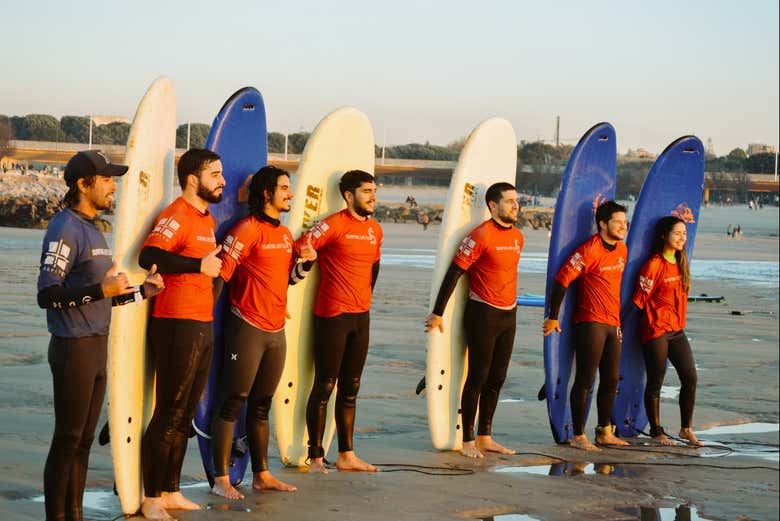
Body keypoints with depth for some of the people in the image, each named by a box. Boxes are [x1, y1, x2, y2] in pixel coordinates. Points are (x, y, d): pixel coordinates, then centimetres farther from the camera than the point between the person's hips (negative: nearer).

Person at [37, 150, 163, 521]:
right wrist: (101, 289, -25)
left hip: (97, 347, 9)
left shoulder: (92, 230, 17)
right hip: (74, 348, -9)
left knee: (84, 439, 12)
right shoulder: (65, 229, -12)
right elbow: (47, 295, -20)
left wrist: (141, 291, 15)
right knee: (67, 440, -5)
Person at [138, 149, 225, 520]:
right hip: (176, 325, -9)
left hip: (203, 326, 9)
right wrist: (198, 265, -31)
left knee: (186, 415, 14)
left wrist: (221, 260, 14)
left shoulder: (206, 218, 16)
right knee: (169, 414, -4)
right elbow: (150, 256, -28)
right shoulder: (177, 216, -13)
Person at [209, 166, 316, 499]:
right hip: (247, 329, -8)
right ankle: (221, 479, -1)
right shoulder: (248, 229, -11)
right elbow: (221, 271, -16)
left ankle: (261, 475, 20)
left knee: (261, 406, 14)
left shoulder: (285, 234, 15)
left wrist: (306, 262, 3)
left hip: (276, 331, 8)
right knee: (233, 403, -4)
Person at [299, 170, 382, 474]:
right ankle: (315, 457, 4)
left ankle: (346, 455, 20)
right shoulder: (334, 225, -10)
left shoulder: (375, 230, 12)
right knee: (325, 386, -2)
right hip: (332, 316, -7)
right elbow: (300, 249, -16)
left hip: (361, 316, 7)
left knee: (351, 388, 12)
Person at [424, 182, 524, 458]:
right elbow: (454, 273, -13)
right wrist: (438, 313, -14)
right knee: (478, 378, -3)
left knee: (497, 379, 11)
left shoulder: (517, 236, 10)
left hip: (508, 314, 7)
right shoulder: (481, 236, -14)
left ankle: (485, 438, 19)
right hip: (483, 314, -7)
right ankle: (468, 441, 5)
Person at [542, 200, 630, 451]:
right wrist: (553, 317, -11)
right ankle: (578, 436, 1)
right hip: (590, 324, -8)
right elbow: (561, 280, -13)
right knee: (585, 380, -4)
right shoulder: (590, 250, -14)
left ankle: (605, 433, 22)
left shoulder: (622, 249, 11)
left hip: (613, 324, 8)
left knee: (610, 381, 11)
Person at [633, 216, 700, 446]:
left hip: (676, 330, 7)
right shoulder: (654, 264, -13)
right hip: (655, 331, -7)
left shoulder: (680, 261, 11)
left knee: (690, 378, 0)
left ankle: (686, 429, 12)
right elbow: (640, 299, -11)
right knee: (655, 383, 2)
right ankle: (656, 432, 14)